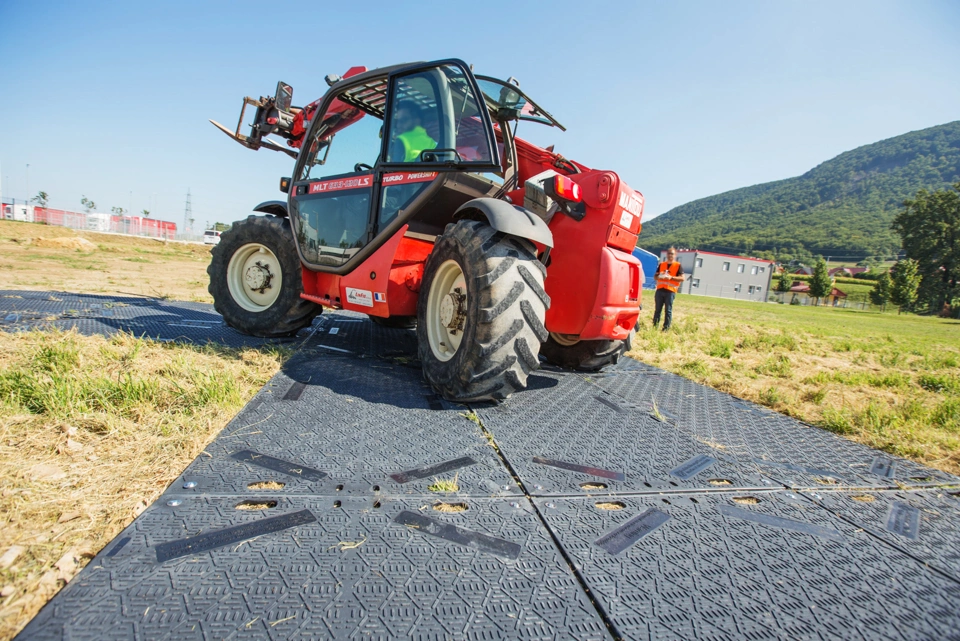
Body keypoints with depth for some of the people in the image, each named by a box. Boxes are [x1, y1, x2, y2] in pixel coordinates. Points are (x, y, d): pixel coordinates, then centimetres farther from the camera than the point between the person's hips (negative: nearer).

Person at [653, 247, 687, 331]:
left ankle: (666, 328, 0)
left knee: (668, 310, -3)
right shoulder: (661, 265, 16)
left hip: (670, 291, -4)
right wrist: (659, 276, -6)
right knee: (657, 309, 6)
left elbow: (683, 278, -5)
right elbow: (656, 276, 18)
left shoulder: (678, 266, 3)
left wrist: (671, 277, -16)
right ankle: (655, 326, 10)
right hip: (660, 290, 4)